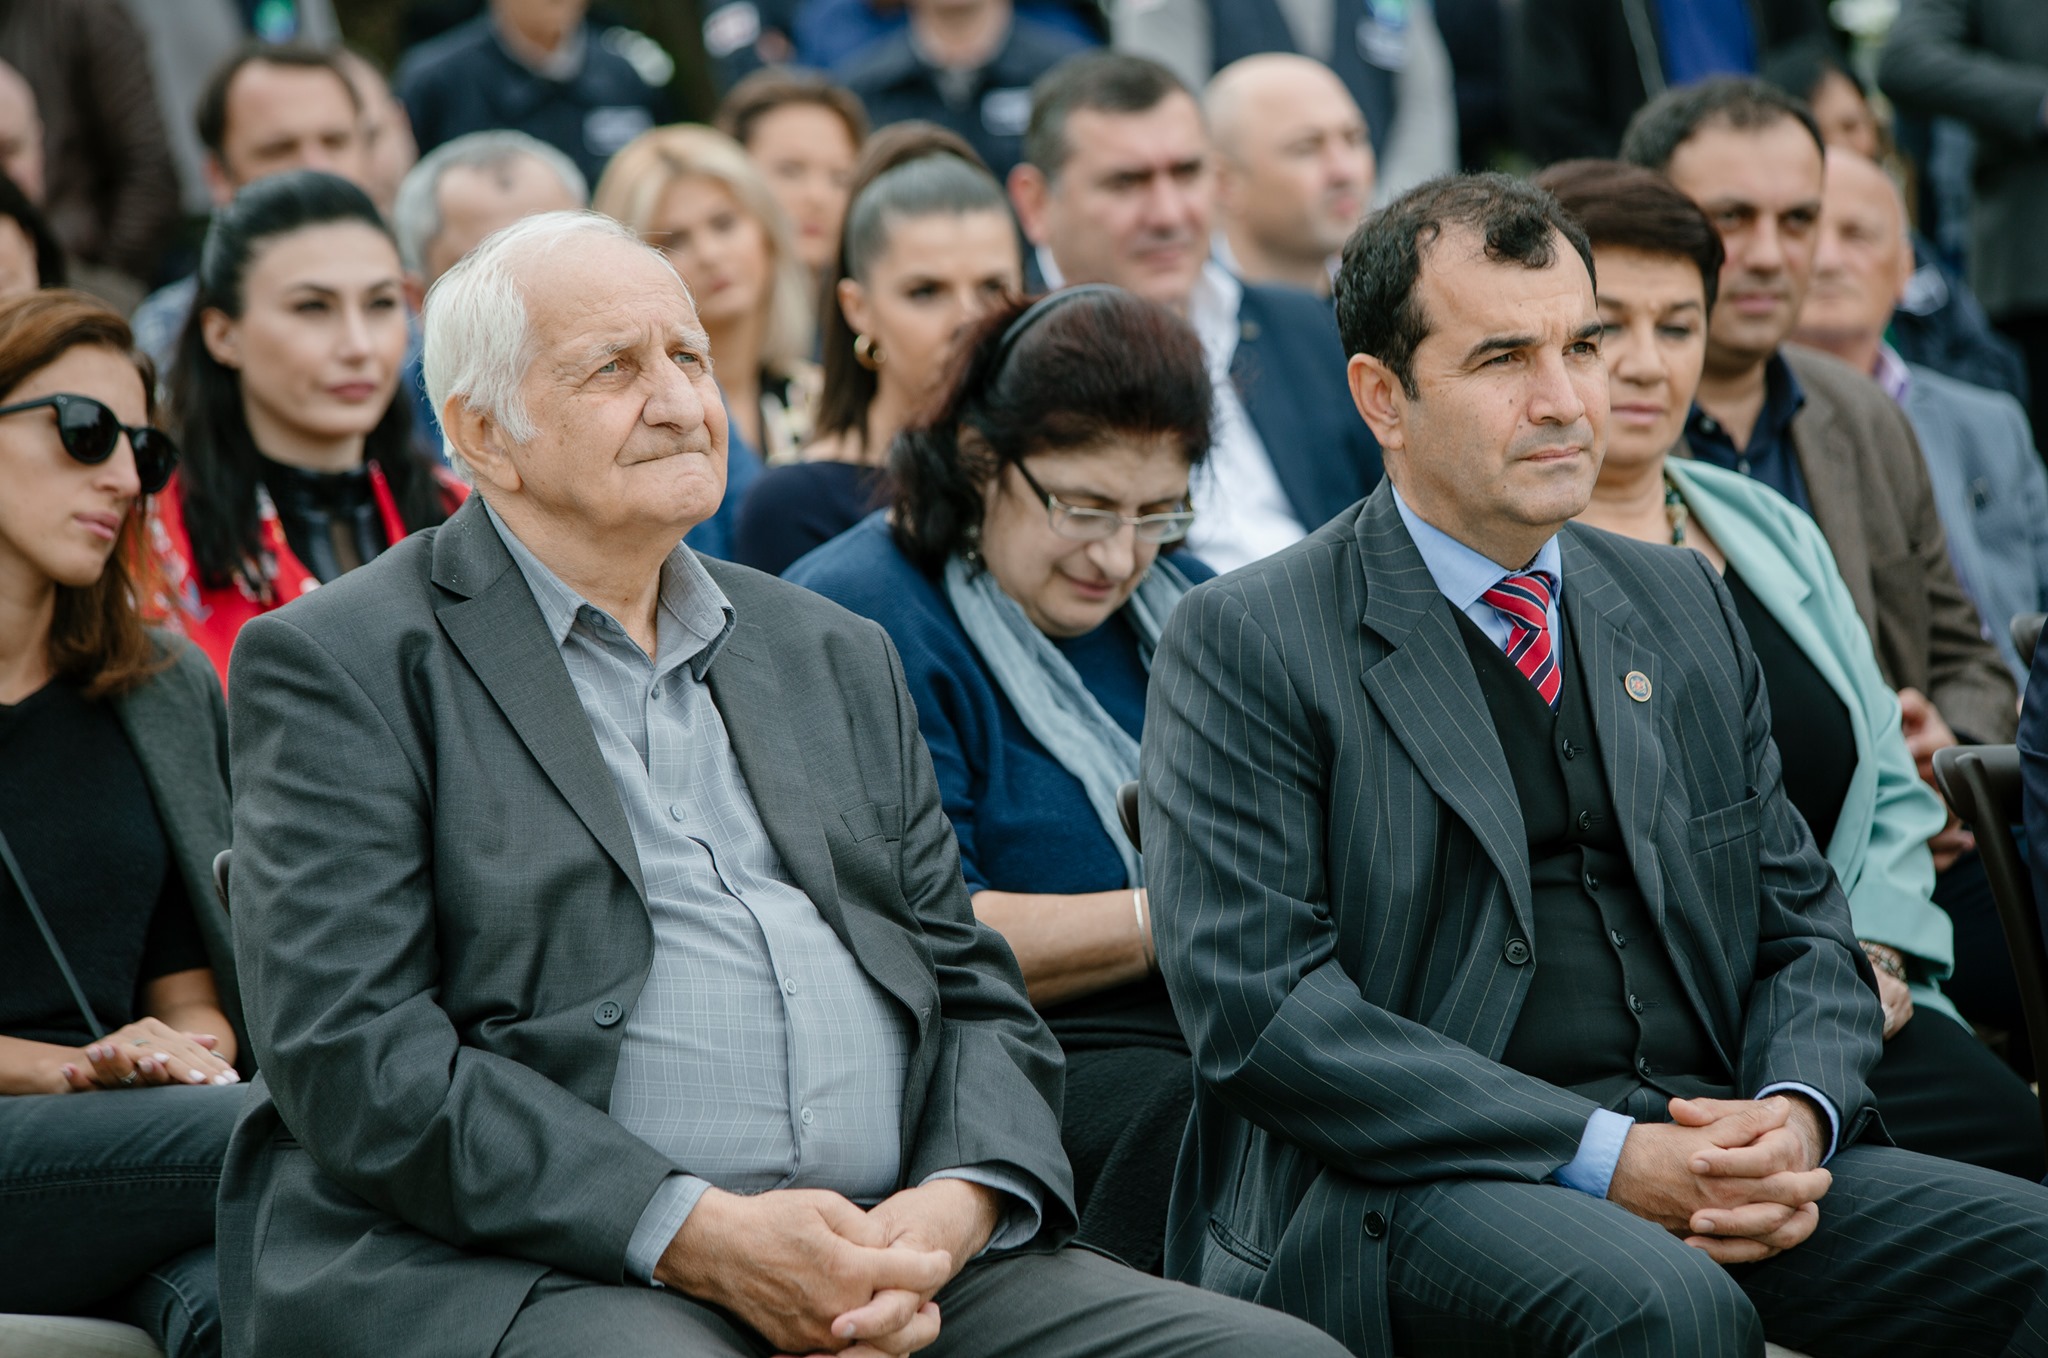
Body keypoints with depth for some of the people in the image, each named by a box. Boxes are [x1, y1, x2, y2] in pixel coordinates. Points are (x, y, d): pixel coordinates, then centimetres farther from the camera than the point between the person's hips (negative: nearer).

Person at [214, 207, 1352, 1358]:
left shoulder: (837, 658, 23)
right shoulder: (339, 668, 4)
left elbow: (976, 996, 19)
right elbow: (349, 1056, -7)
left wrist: (958, 1207, -5)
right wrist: (695, 1234, -16)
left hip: (884, 1263, 6)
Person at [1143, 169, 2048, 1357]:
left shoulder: (1686, 605, 19)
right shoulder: (1247, 645, 0)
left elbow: (1802, 924, 20)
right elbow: (1257, 1003, -10)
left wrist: (1798, 1113, -5)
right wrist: (1604, 1159, -17)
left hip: (1708, 1140, 6)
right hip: (1421, 1180, -5)